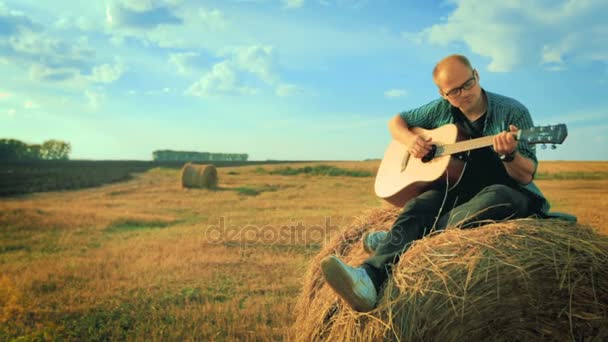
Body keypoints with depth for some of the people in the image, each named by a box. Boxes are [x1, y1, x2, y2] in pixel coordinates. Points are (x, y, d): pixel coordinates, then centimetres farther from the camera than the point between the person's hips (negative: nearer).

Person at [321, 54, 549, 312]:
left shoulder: (513, 112, -5)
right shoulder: (441, 110, 5)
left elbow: (526, 177, -7)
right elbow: (396, 122, 17)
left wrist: (510, 154, -30)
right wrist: (409, 140, -6)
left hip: (509, 195, -2)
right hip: (455, 191, 2)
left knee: (495, 196, -39)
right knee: (418, 206, -31)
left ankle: (398, 239, -39)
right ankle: (370, 277, -56)